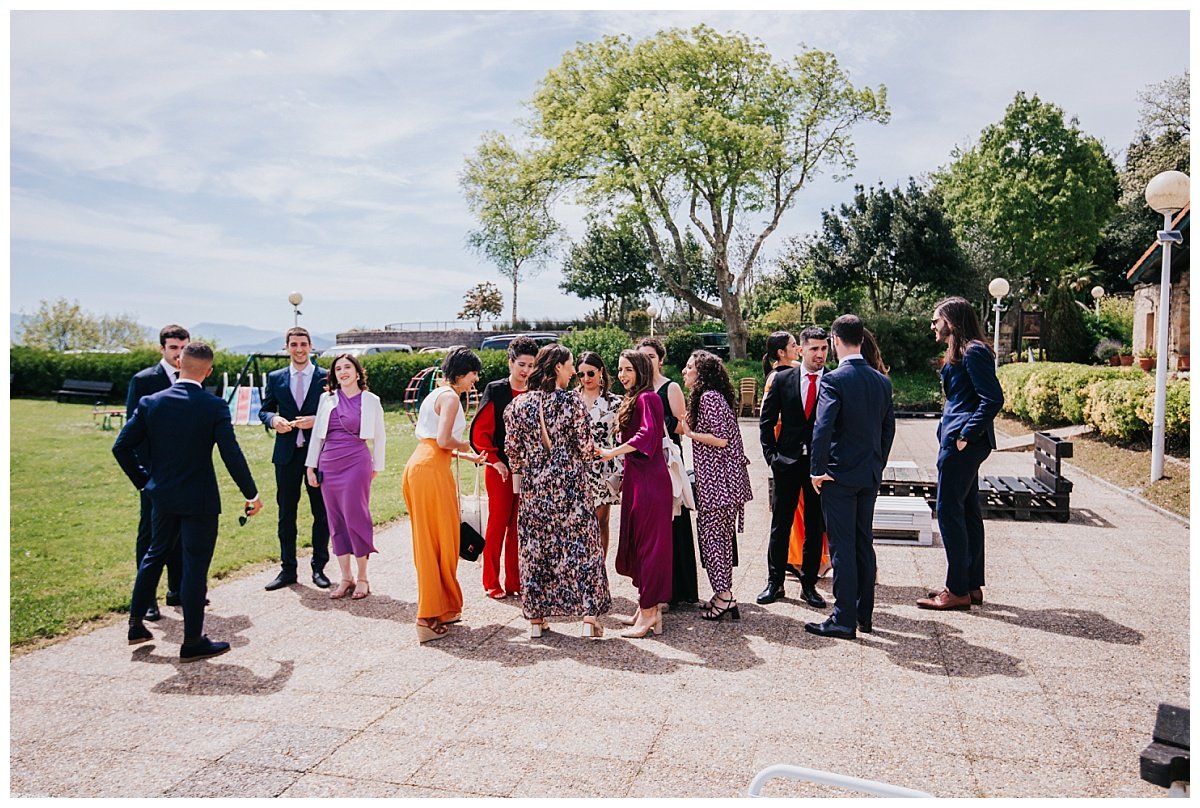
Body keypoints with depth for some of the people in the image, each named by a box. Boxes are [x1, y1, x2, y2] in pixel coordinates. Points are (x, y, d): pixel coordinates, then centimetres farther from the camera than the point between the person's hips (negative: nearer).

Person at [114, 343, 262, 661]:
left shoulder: (151, 403, -2)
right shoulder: (214, 407, -14)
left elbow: (121, 447, -1)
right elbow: (231, 454, -17)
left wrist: (143, 480, 13)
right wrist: (251, 493, -6)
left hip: (162, 495, 5)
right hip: (199, 500, -5)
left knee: (156, 553, 25)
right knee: (195, 566, 3)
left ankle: (136, 624, 34)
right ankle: (192, 642, 11)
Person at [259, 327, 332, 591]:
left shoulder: (326, 378, -1)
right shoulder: (275, 378, 7)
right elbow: (264, 410, 11)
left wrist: (317, 420, -18)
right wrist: (273, 419, -11)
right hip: (287, 453, 2)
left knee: (321, 512, 6)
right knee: (286, 513, 8)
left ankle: (319, 567, 18)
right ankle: (288, 569, 19)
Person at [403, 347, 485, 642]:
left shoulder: (438, 394, 21)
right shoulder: (450, 397, -8)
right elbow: (444, 441, -19)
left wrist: (467, 456, 24)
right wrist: (463, 445, 1)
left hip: (419, 466, 10)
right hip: (431, 471, -10)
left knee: (431, 541, 15)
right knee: (439, 542, -2)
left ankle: (441, 607, 26)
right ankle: (431, 617, 3)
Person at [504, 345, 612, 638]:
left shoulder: (520, 403, 0)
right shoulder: (572, 400, -10)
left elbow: (512, 448, 3)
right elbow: (586, 446, -8)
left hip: (533, 488, 3)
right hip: (570, 486, -3)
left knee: (535, 548, 11)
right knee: (581, 546, 6)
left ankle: (535, 617, 18)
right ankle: (589, 616, 5)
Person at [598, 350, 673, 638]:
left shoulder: (645, 398, -12)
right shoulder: (634, 399, 18)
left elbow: (647, 433, -26)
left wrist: (612, 452, -25)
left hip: (649, 479, -10)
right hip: (638, 478, 10)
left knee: (648, 542, -4)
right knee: (636, 541, 13)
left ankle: (649, 613, 4)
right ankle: (646, 608, 22)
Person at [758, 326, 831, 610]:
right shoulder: (783, 379, 1)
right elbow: (766, 419, 6)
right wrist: (771, 454, 0)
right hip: (788, 461, 0)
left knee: (815, 527, 9)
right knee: (780, 525, 7)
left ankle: (809, 584, 21)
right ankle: (775, 583, 18)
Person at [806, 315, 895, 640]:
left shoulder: (834, 380, -15)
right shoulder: (882, 381, 6)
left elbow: (822, 428, -21)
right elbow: (889, 428, 13)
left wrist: (817, 470, -12)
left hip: (840, 475, -6)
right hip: (870, 475, 7)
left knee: (842, 547, -2)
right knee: (864, 544, 14)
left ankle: (844, 620, 2)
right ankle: (864, 615, 23)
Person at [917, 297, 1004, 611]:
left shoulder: (973, 353, -14)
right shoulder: (964, 353, 16)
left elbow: (993, 399, -21)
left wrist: (966, 435, -19)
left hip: (961, 444, -11)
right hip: (964, 443, 11)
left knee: (949, 511, -5)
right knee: (968, 512, 14)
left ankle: (957, 590, 3)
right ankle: (972, 585, 23)